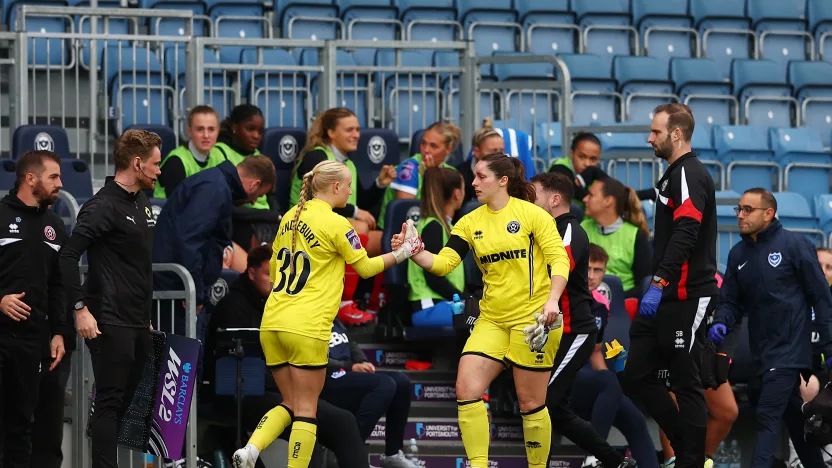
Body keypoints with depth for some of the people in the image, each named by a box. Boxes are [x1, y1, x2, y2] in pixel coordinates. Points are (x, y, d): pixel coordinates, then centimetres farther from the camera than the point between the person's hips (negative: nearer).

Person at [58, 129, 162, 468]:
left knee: (125, 401, 10)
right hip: (110, 323, -9)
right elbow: (68, 255, -20)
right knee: (110, 402, -8)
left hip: (138, 324, 9)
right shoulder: (104, 206, -13)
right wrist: (80, 308, -22)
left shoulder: (142, 203, 15)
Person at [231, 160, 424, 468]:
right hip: (306, 328, -7)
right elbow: (366, 268, 2)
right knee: (305, 410, 1)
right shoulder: (336, 224, -8)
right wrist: (402, 254, 14)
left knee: (290, 405, 13)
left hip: (272, 324, 7)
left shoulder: (290, 217, 11)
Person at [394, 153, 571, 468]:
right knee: (466, 389, -8)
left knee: (530, 402, 0)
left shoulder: (531, 214, -7)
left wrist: (552, 300, -23)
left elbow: (559, 259, -10)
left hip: (533, 320, -5)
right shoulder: (471, 222, 6)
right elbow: (443, 263, 0)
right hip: (492, 320, 5)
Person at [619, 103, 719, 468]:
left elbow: (685, 235, -25)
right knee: (636, 377, 8)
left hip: (687, 299, -10)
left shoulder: (690, 174, -13)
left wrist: (659, 284, -30)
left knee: (685, 383, -4)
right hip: (668, 298, 10)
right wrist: (657, 286, 25)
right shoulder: (674, 174, 18)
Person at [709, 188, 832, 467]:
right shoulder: (738, 254, 10)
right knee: (794, 418, 16)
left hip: (789, 348, -7)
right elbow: (732, 301, 13)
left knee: (768, 417, -15)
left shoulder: (795, 245, -8)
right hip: (762, 352, 7)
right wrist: (721, 324, -10)